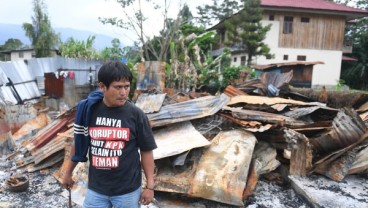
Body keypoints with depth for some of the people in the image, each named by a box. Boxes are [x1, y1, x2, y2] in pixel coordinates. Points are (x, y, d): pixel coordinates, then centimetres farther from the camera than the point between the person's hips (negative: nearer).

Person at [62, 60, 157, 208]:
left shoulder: (136, 115, -12)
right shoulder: (88, 109, -7)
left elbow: (146, 151, -5)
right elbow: (79, 143, 7)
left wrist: (149, 186, -4)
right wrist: (68, 172, 16)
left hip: (128, 190, -1)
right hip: (96, 189, 2)